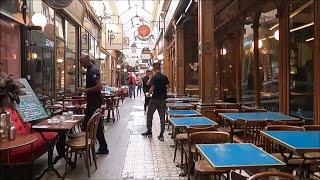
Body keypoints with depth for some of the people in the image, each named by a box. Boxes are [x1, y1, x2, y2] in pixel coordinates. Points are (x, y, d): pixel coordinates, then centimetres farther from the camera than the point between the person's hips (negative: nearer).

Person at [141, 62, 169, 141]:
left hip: (154, 99, -4)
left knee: (149, 115, 14)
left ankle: (149, 131, 24)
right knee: (162, 117, 7)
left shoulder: (154, 77, -13)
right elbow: (167, 86, 8)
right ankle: (161, 135, 7)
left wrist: (149, 92, 0)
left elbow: (152, 88, -19)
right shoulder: (164, 77, 2)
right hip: (162, 99, 4)